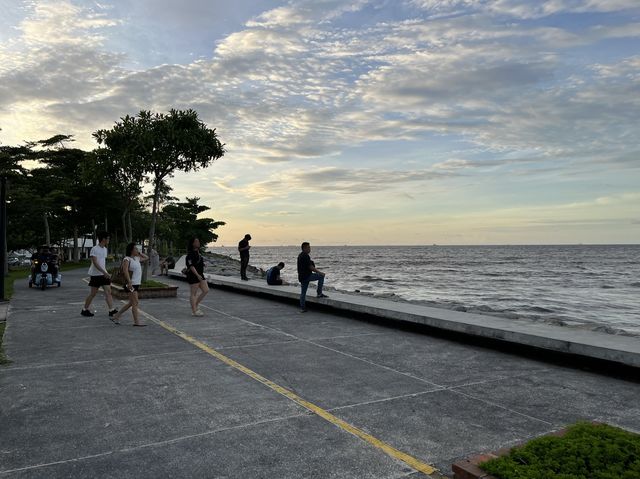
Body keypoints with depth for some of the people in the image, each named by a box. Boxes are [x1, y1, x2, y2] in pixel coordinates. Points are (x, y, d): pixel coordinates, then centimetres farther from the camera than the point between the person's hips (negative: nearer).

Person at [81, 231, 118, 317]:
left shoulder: (105, 249, 12)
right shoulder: (94, 249, -14)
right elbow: (95, 263, -22)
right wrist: (104, 272, -29)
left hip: (104, 274, 7)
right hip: (96, 274, -7)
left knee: (108, 292, -2)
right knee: (93, 293, 1)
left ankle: (111, 310, -5)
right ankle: (84, 310, 16)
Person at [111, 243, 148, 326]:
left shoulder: (137, 258, 14)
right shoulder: (127, 259, -11)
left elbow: (146, 257, 30)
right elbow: (125, 270, -24)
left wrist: (139, 253, 15)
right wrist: (129, 282, -32)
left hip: (136, 284, 9)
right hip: (131, 284, -9)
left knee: (131, 303, 15)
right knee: (135, 302, -5)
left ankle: (116, 316, 24)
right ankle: (136, 321, 1)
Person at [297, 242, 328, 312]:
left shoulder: (300, 255, 17)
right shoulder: (305, 256, -15)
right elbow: (310, 267, -20)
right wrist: (319, 272, -13)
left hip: (301, 277, 10)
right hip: (307, 276, -10)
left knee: (303, 292, 11)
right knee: (321, 276, 0)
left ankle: (302, 308, 12)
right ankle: (319, 293, 1)